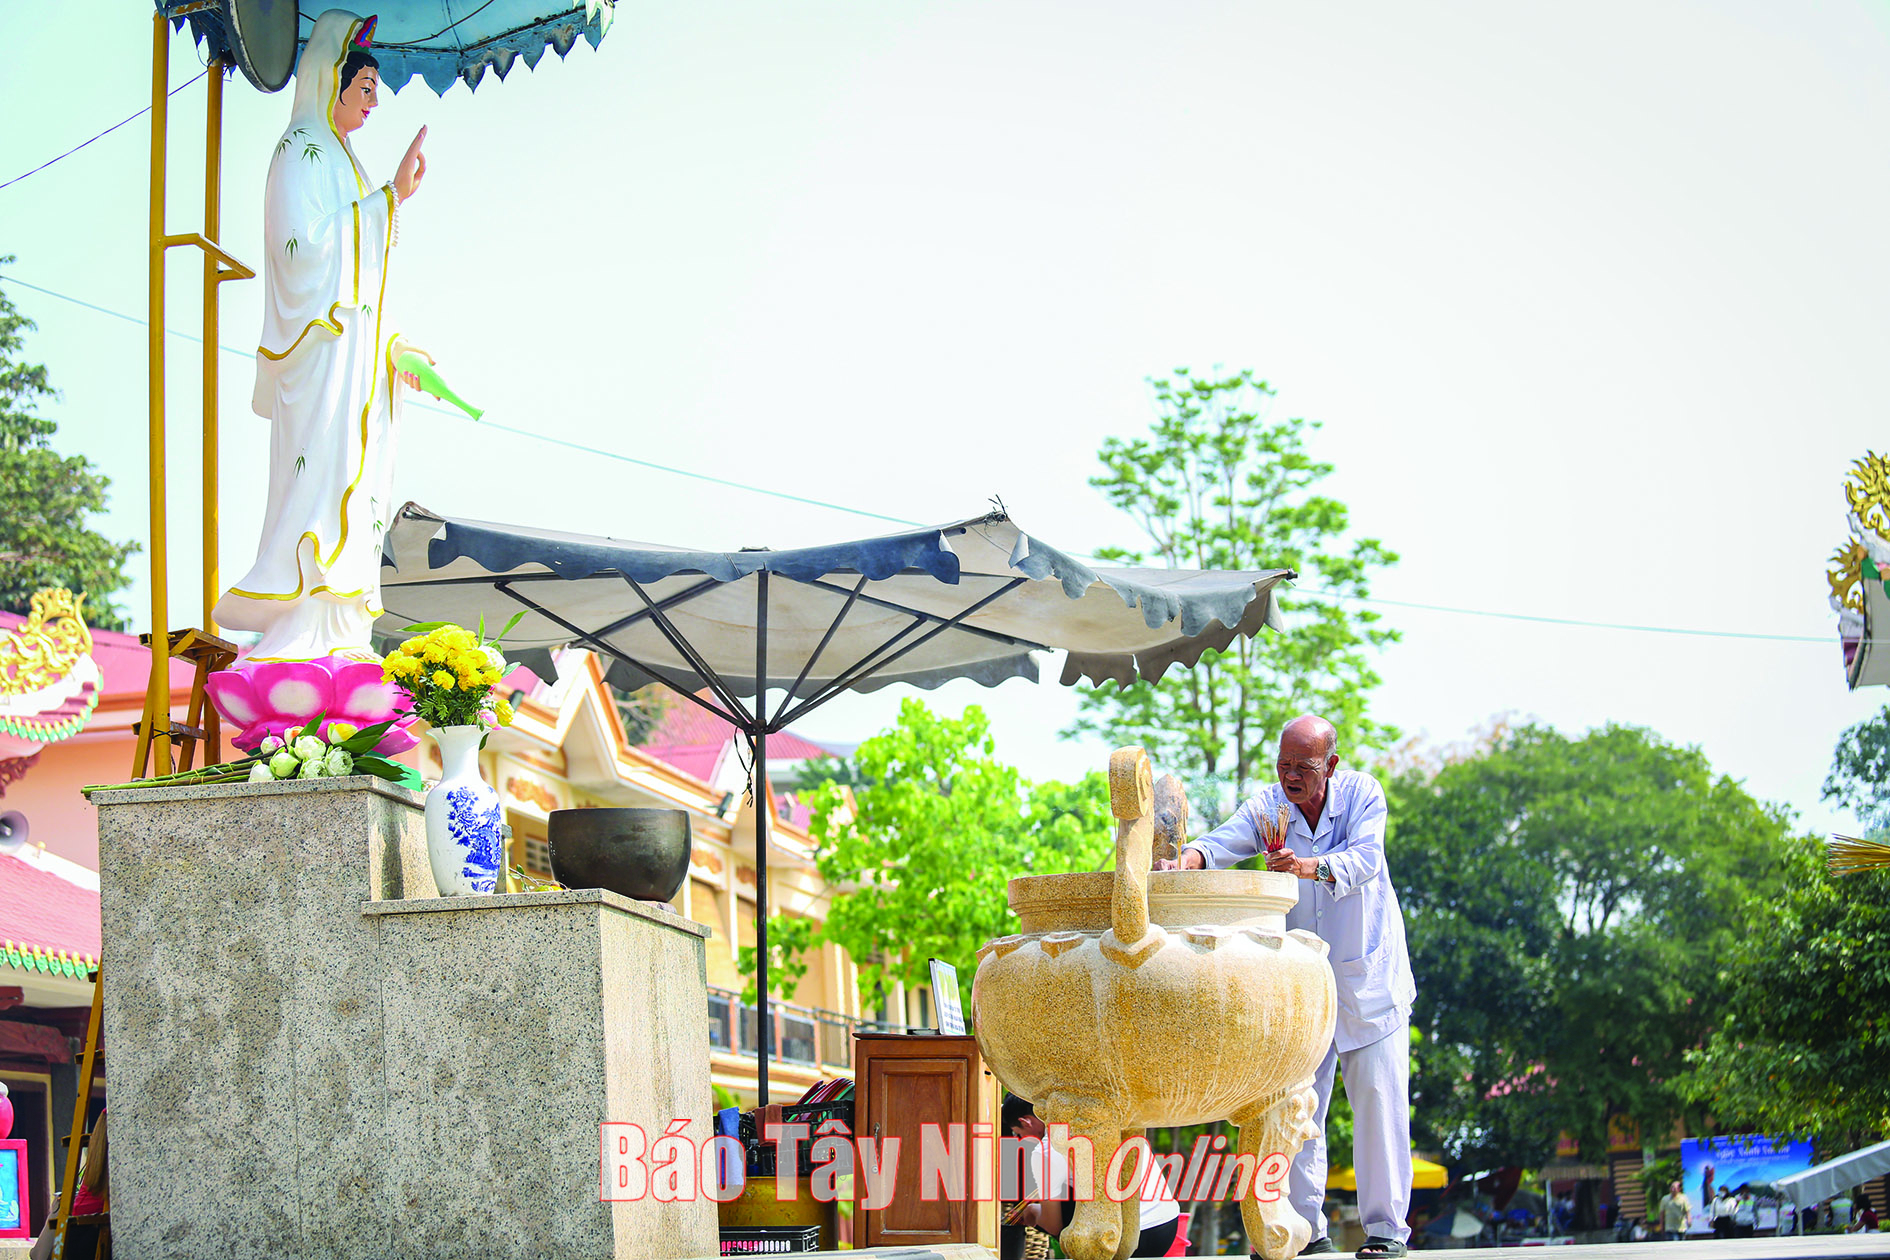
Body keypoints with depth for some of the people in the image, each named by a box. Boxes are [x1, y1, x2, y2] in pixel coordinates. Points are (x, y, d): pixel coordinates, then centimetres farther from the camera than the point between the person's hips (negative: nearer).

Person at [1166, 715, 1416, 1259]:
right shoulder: (1268, 804, -3)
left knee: (1378, 1097, -5)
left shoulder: (1362, 793, -8)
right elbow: (1223, 842, -19)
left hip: (1367, 974, -2)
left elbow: (1365, 859, -24)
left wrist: (1310, 866, -43)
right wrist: (1187, 858, -42)